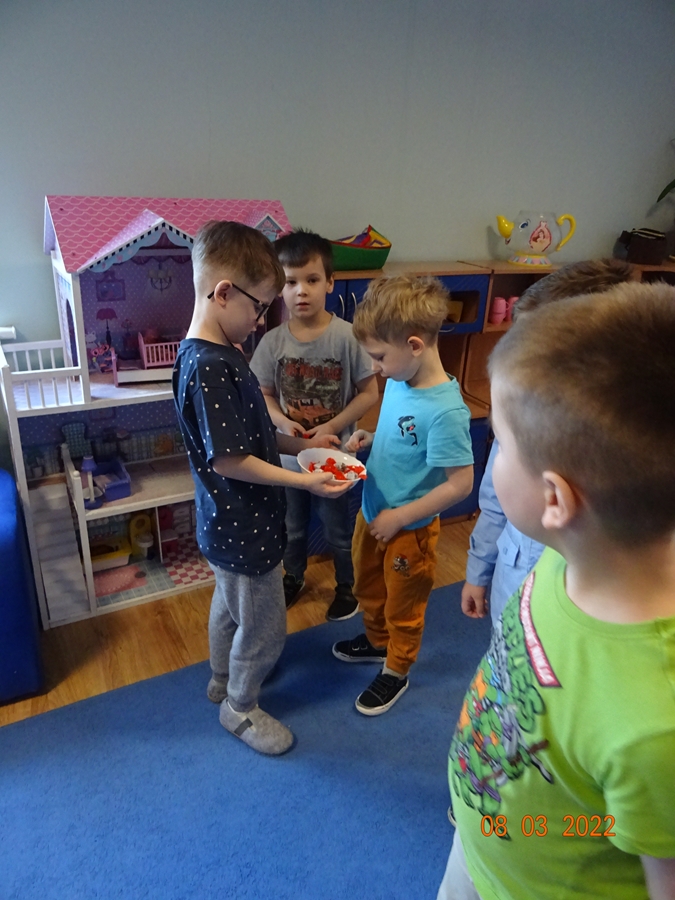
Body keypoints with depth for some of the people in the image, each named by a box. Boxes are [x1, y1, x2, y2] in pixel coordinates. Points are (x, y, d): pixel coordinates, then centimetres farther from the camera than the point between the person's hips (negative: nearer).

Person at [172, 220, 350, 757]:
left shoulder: (219, 354, 3)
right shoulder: (209, 368, -29)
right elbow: (229, 460, -27)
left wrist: (301, 444, 5)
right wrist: (303, 480, -21)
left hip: (230, 524, 10)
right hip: (244, 528, -10)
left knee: (230, 602, 29)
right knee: (263, 628, 12)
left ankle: (223, 679, 53)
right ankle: (241, 707, 37)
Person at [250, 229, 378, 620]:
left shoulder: (347, 336, -18)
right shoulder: (273, 341, -10)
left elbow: (369, 392, -10)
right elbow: (263, 394, 1)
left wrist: (332, 427, -19)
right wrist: (283, 422, -18)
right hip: (289, 456, 3)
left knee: (339, 531, 18)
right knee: (293, 527, 24)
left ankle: (346, 584, 44)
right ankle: (294, 576, 51)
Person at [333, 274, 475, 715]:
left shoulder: (445, 409, -31)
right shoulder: (398, 381, -8)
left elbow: (460, 483, -26)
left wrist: (399, 517, -21)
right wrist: (368, 438, -8)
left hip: (408, 530, -7)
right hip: (372, 515, 7)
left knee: (403, 608, 19)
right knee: (369, 587, 29)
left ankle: (396, 672, 44)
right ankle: (377, 641, 57)